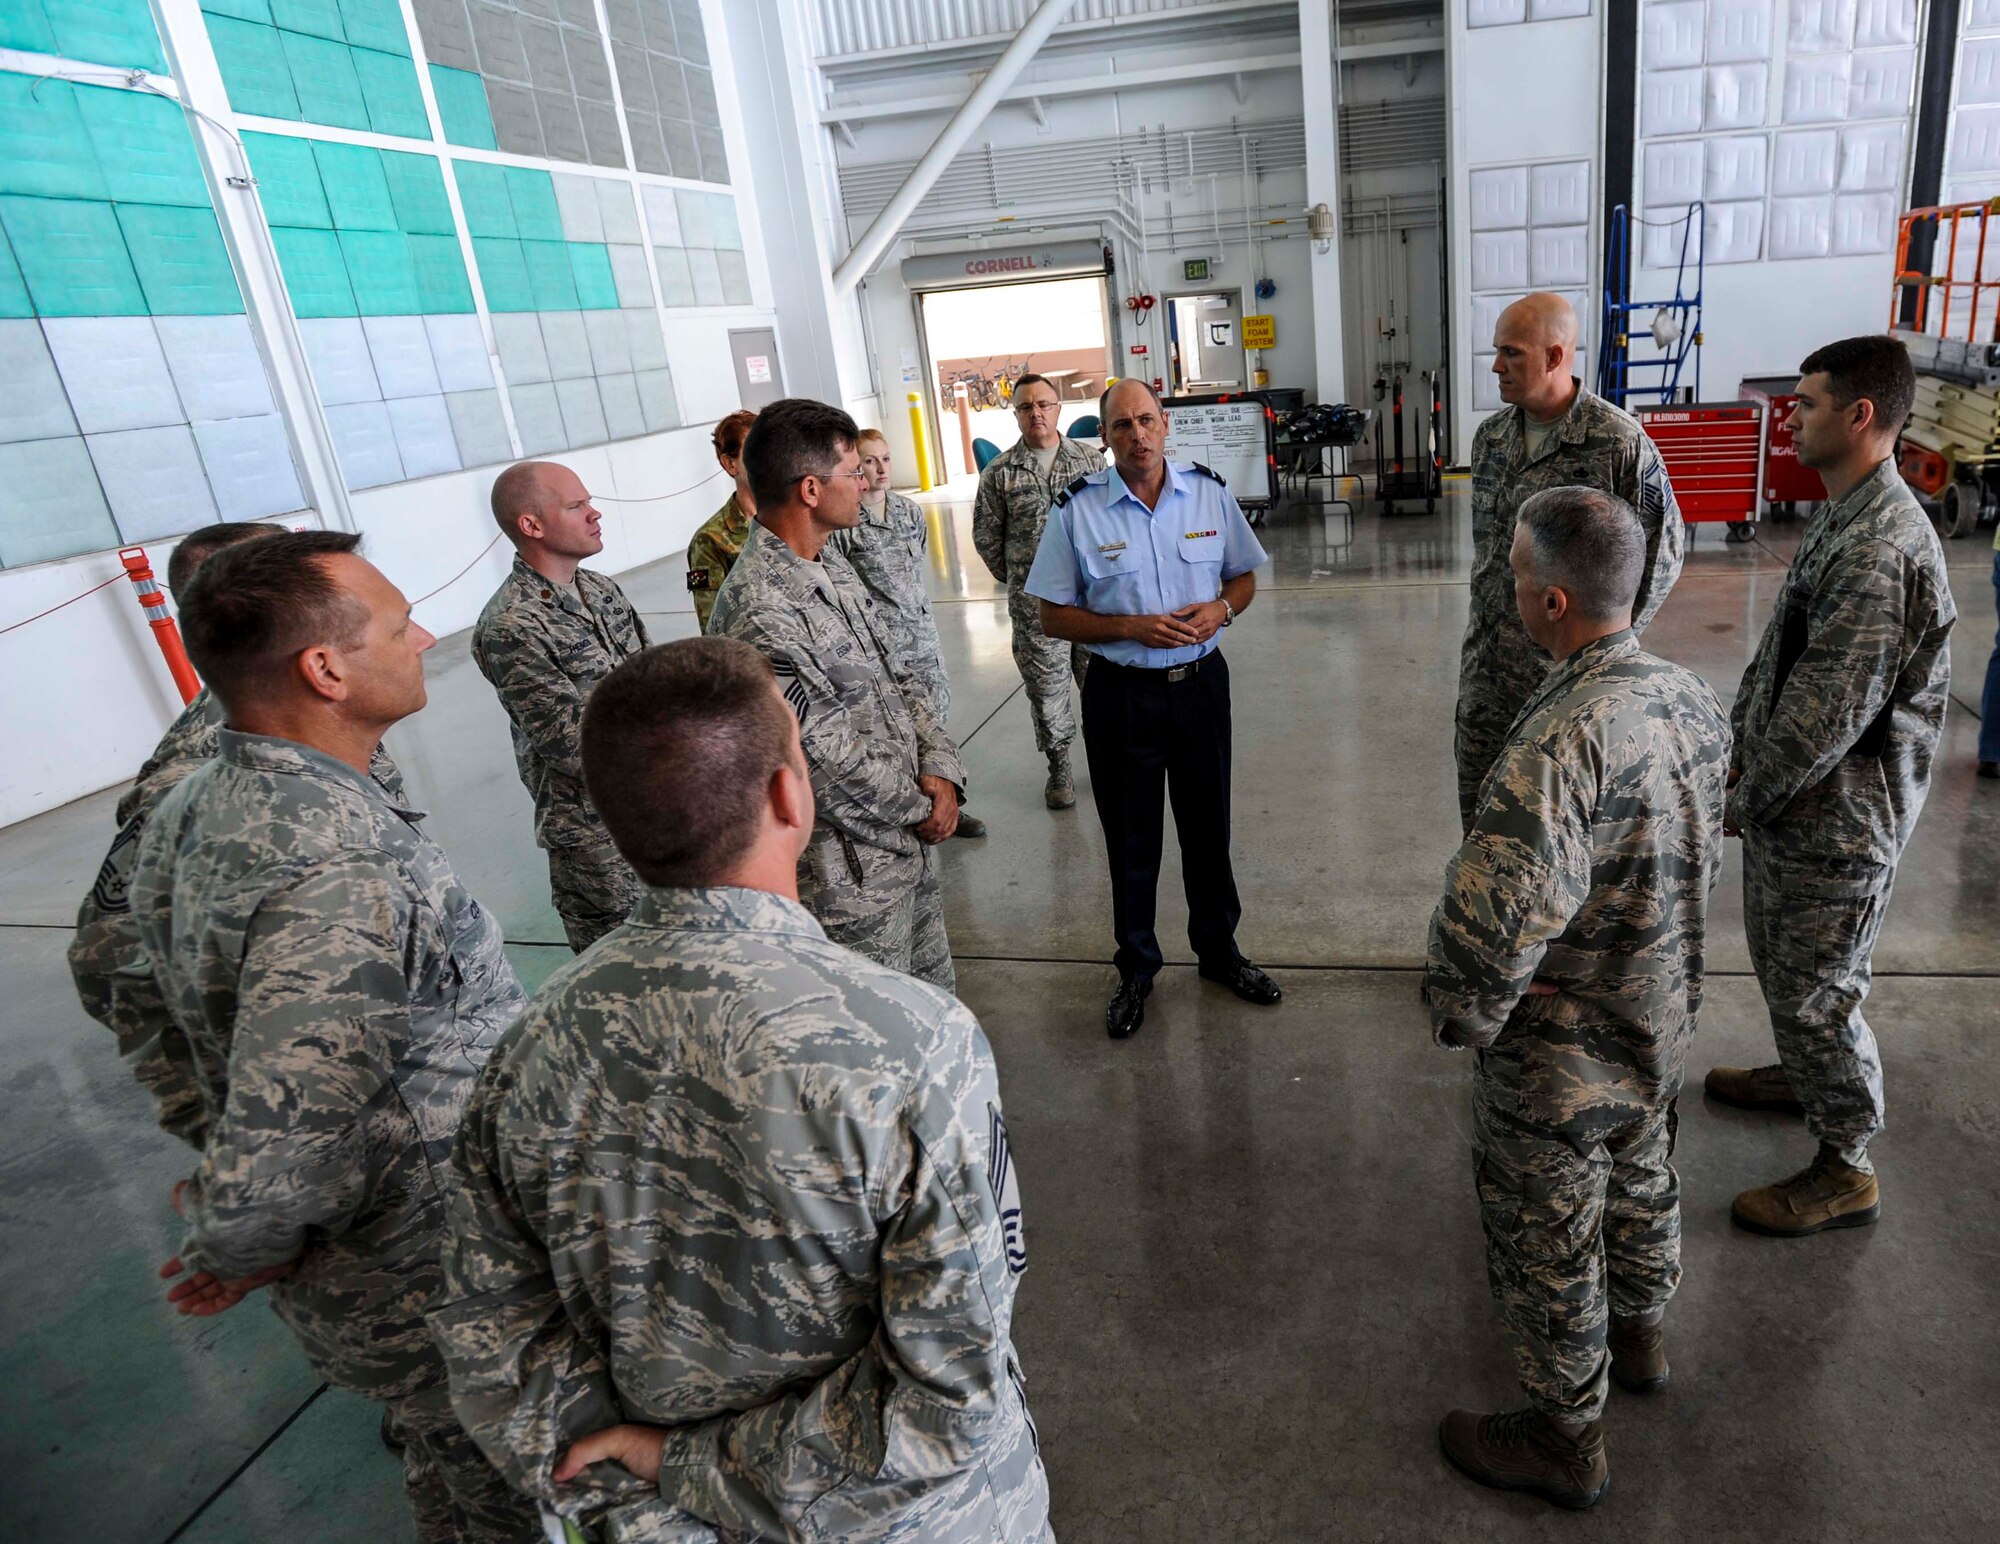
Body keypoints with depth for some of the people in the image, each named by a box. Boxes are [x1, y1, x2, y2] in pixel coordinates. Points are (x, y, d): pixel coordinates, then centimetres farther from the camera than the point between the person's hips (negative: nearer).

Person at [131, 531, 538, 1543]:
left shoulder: (192, 810, -5)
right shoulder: (340, 873, -36)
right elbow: (266, 1182, -37)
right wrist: (237, 1252, -14)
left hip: (350, 1277, 8)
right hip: (437, 1298, -8)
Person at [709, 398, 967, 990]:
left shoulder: (830, 564, 4)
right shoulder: (759, 614, -27)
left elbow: (892, 677, 9)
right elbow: (828, 765, -25)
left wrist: (940, 770, -5)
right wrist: (920, 809, -9)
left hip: (910, 835, 9)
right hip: (852, 871, -9)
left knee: (933, 997, 25)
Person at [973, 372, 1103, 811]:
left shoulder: (1091, 461, 3)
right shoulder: (1000, 472, 0)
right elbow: (986, 536, 7)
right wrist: (1015, 579, 8)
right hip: (1033, 604, -1)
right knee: (1046, 685, 6)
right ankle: (1059, 767, 22)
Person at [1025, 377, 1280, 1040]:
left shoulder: (1210, 493, -1)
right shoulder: (1076, 509, -9)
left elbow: (1243, 577, 12)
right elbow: (1055, 617, -5)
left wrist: (1222, 609, -11)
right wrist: (1132, 627, -19)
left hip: (1200, 682, 2)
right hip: (1120, 693, -2)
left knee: (1208, 825, 16)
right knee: (1130, 837, 10)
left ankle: (1218, 950, 38)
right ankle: (1136, 969, 30)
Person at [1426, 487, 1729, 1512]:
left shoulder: (1561, 743, -36)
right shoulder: (1694, 700, -7)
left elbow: (1495, 918, -41)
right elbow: (1705, 855, 7)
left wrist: (1463, 1015, -21)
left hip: (1559, 1062, -8)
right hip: (1663, 1026, 8)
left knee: (1546, 1246, 14)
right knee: (1641, 1183, 31)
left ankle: (1565, 1437, 37)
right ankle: (1639, 1334, 58)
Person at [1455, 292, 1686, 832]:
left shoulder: (1618, 441, -12)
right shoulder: (1489, 436, 6)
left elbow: (1663, 546, -7)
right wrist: (1486, 616, 14)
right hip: (1488, 661, 6)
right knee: (1480, 803, 13)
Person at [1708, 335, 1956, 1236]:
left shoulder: (1881, 547, -27)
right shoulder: (1842, 517, 6)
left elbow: (1832, 710, -27)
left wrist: (1750, 797, -15)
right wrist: (1741, 749, 9)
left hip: (1837, 817, -10)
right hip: (1791, 795, 10)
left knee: (1816, 986, 4)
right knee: (1778, 959, 26)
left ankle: (1845, 1169, 22)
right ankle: (1804, 1074, 49)